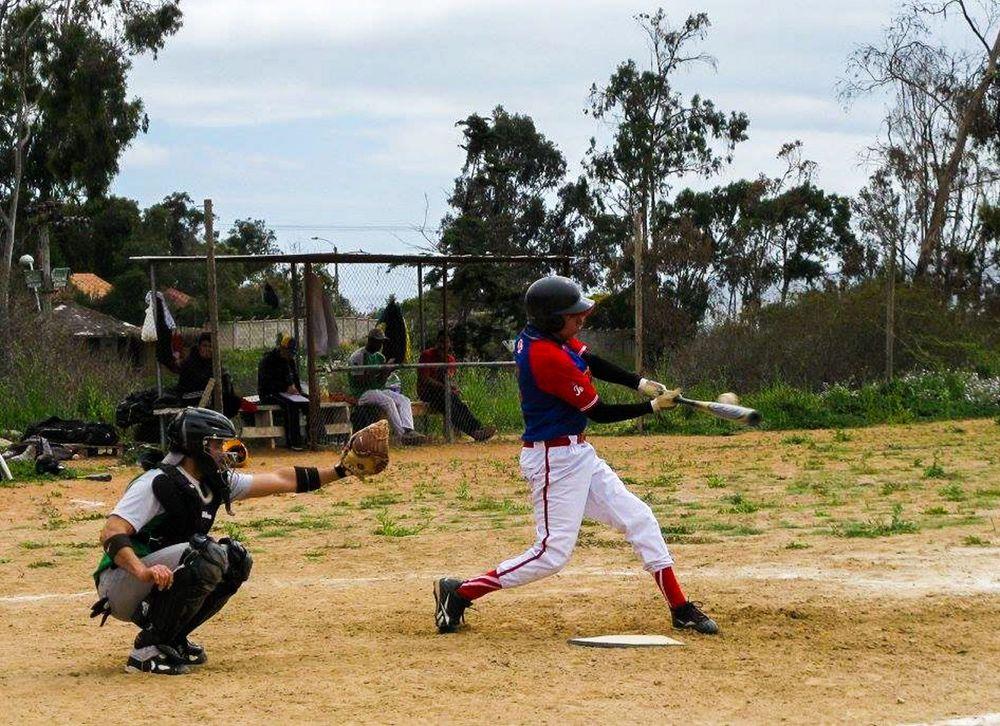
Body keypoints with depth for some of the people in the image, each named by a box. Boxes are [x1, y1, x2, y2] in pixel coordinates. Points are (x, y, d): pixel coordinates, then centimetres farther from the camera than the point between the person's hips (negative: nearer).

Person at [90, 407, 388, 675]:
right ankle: (147, 649, -20)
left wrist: (341, 470, 9)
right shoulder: (156, 483, -18)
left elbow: (280, 480, 12)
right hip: (120, 585, -9)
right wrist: (143, 572, -44)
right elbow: (111, 533, -29)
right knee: (207, 554, -27)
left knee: (235, 558, -1)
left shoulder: (216, 483, 7)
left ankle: (172, 640, 5)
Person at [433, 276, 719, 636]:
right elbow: (599, 412, -17)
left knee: (640, 519, 10)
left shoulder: (537, 334, 2)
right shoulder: (550, 359, -25)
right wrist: (653, 406, -7)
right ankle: (458, 592, 2)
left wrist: (642, 383, -3)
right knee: (553, 552, -7)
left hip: (578, 454, 10)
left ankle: (680, 609, 15)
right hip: (555, 460, -10)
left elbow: (590, 361, 11)